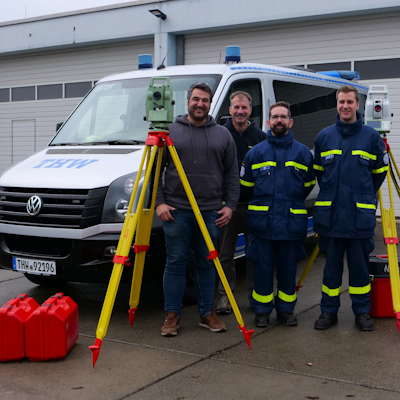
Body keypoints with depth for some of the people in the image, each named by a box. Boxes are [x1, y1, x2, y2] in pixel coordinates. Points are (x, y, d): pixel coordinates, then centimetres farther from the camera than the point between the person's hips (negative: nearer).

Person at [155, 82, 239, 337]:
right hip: (176, 211, -2)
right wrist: (159, 202, -5)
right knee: (176, 263, 2)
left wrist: (230, 205, 2)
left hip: (211, 212, 2)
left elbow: (232, 175, 11)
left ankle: (208, 313, 20)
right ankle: (173, 315, 12)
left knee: (207, 264, 9)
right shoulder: (170, 132, 5)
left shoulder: (223, 135, 10)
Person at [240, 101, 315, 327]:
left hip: (292, 222, 0)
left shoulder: (303, 152, 6)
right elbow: (246, 185, 14)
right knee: (263, 268, 4)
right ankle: (262, 310, 16)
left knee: (288, 268, 8)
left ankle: (286, 309, 22)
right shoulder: (255, 153, 6)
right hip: (262, 222, 0)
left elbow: (308, 184, 16)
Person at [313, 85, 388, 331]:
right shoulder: (324, 136, 7)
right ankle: (329, 311, 18)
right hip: (330, 213, 2)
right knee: (331, 264, 8)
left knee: (360, 265, 6)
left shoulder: (372, 136, 2)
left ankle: (363, 312, 18)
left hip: (361, 214, -1)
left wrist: (364, 197, 12)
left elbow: (380, 171, 11)